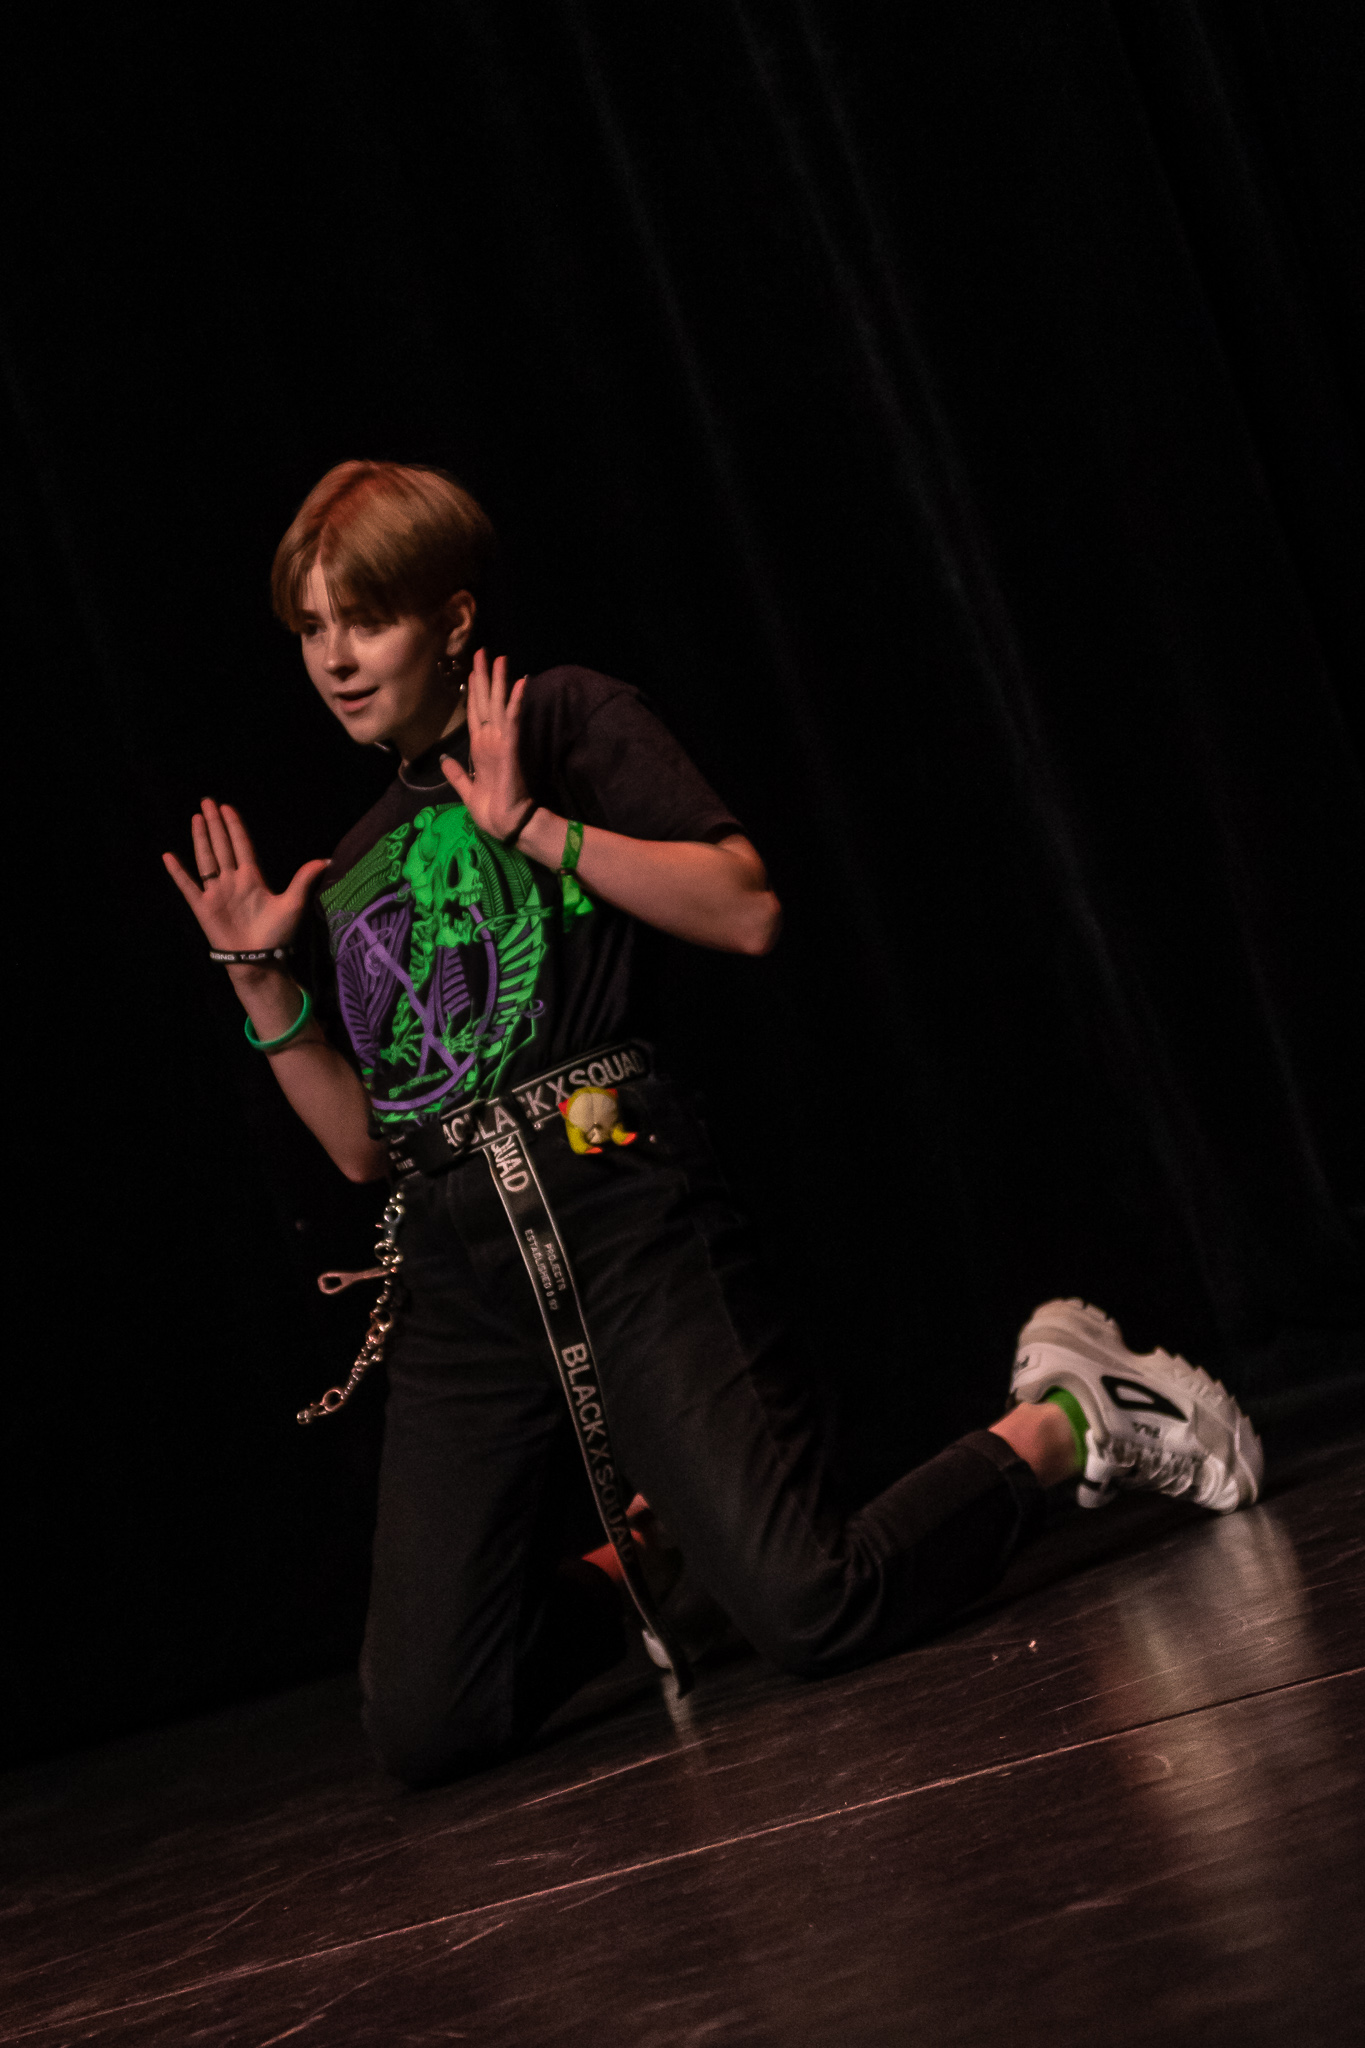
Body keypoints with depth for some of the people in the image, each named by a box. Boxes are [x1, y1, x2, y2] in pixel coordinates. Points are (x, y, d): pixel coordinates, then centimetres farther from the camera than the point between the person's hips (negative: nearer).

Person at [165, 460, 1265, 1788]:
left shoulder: (561, 719, 5)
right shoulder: (347, 877, 21)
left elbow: (746, 909, -8)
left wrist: (535, 825, -13)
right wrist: (261, 981, 9)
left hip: (618, 1216, -5)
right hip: (459, 1288, 6)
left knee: (812, 1610, -21)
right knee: (424, 1728, -5)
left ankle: (1077, 1418, 6)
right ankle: (639, 1564, 24)